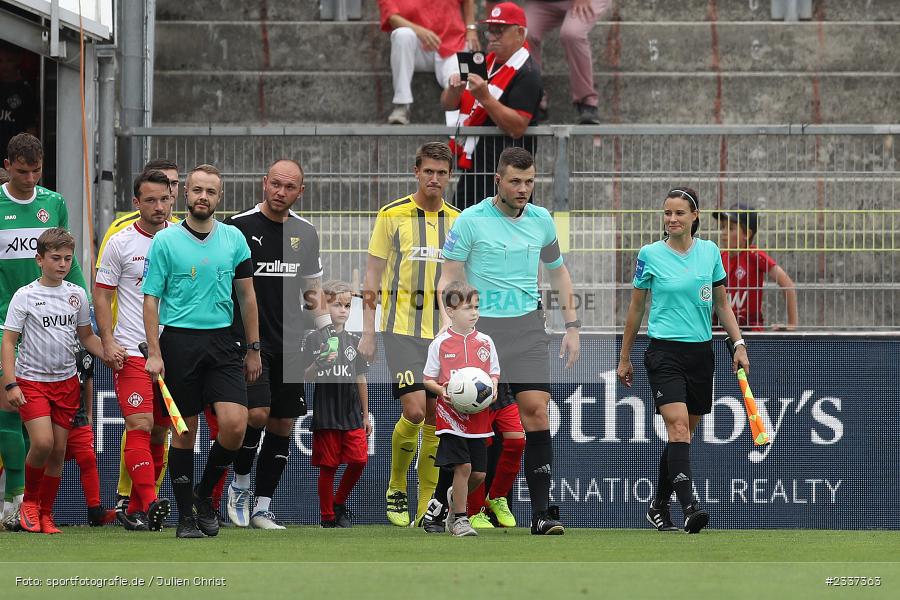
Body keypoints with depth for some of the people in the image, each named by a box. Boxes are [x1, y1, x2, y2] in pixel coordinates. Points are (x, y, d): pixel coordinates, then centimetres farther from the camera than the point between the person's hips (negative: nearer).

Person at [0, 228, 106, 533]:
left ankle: (45, 513, 15)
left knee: (58, 450, 2)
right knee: (42, 442, -19)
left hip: (66, 380, 4)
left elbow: (86, 336, 17)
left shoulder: (77, 295, 5)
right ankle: (29, 500, 5)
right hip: (31, 380, -4)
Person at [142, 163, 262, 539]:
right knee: (184, 431, 1)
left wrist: (253, 349, 12)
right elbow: (151, 299, -2)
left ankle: (205, 493, 11)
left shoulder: (234, 238, 8)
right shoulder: (165, 241, -2)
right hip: (179, 342, -3)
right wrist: (154, 353, -10)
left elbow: (247, 295, 14)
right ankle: (185, 516, 11)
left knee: (235, 424, -12)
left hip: (222, 342, 3)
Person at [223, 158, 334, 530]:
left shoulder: (305, 233, 11)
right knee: (257, 413, -19)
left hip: (290, 344, 5)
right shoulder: (238, 227, -5)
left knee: (282, 426, 3)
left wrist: (328, 332, 14)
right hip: (248, 338, -5)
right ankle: (240, 485, 5)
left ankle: (262, 508, 9)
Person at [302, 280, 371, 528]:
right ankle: (328, 517, 10)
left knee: (359, 461, -6)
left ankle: (340, 503, 16)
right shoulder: (314, 339, -2)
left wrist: (366, 415, 18)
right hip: (326, 414, -4)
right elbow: (306, 378, -4)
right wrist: (319, 364, -25)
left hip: (352, 415, 4)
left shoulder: (353, 341, 11)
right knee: (328, 467, 0)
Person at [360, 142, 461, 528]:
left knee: (436, 420, 2)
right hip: (402, 328, -4)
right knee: (414, 410, -16)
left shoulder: (457, 221, 9)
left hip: (443, 332, 4)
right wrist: (367, 332, -3)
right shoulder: (392, 216, -1)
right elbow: (372, 275, 2)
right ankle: (396, 488, 5)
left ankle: (426, 506, 9)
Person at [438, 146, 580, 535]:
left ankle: (542, 512, -10)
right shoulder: (471, 221, -5)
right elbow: (449, 280, -5)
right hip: (481, 327, -3)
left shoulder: (541, 220, 8)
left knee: (536, 409, -9)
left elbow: (558, 271, 22)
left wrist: (572, 327, 17)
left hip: (528, 327, 3)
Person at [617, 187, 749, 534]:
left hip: (701, 352, 4)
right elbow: (636, 307, 8)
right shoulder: (650, 255, -1)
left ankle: (658, 506, 25)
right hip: (664, 352, -4)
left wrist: (738, 343, 4)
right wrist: (624, 358, 11)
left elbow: (722, 303, 14)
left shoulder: (710, 252, 6)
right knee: (678, 426, -20)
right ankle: (689, 506, -28)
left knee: (683, 434, 9)